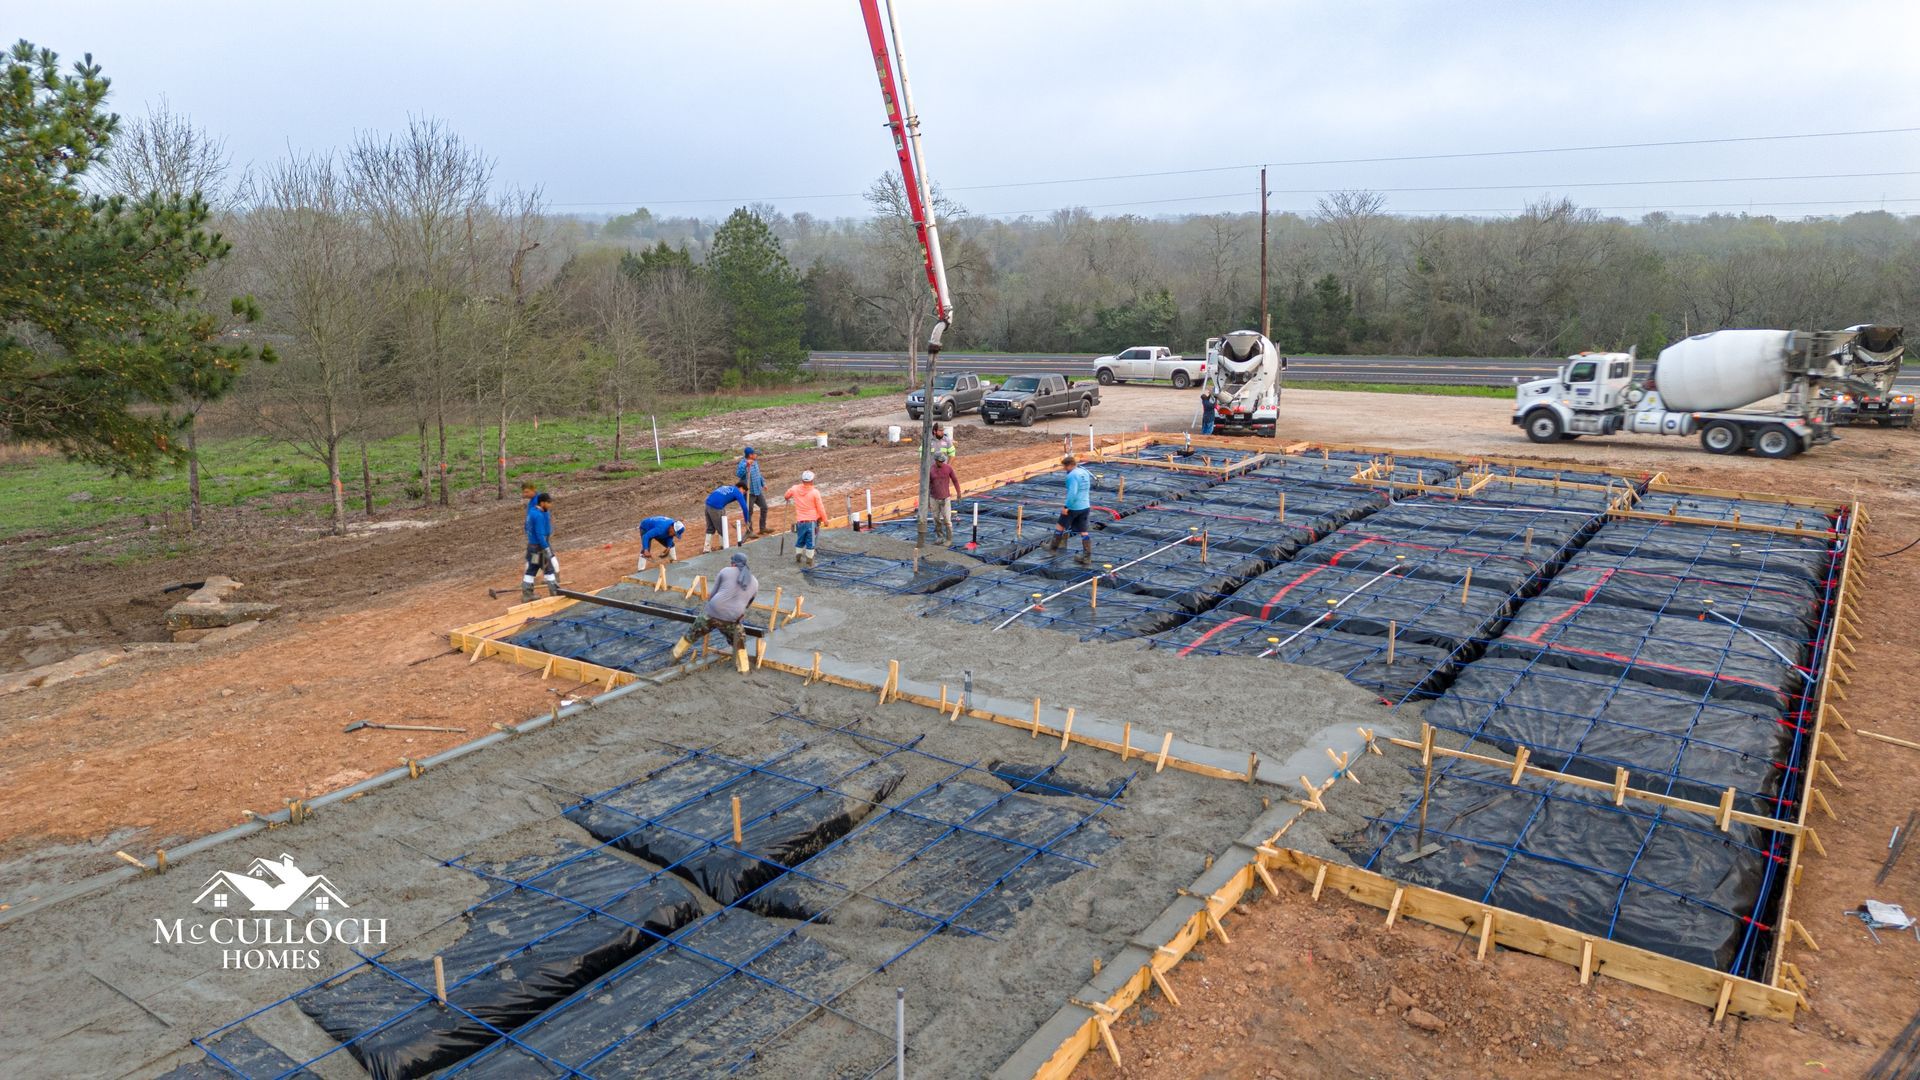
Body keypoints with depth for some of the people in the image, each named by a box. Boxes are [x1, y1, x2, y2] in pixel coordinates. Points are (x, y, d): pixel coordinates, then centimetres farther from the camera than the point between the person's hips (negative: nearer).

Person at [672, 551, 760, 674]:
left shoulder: (725, 571, 5)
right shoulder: (755, 582, 15)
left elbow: (713, 594, 11)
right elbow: (748, 606, 25)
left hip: (712, 613, 0)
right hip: (732, 620, 1)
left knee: (693, 634, 22)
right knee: (739, 642, 25)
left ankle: (676, 653, 39)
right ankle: (743, 668, 25)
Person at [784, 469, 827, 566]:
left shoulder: (795, 489, -3)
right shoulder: (815, 492, -14)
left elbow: (786, 496, 19)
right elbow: (820, 508, -9)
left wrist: (787, 499, 42)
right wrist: (825, 520, 1)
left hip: (800, 521, 3)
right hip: (812, 521, -3)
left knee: (800, 540, 20)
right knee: (810, 541, 6)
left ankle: (798, 556, 27)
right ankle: (809, 559, 11)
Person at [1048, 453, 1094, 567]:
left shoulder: (1072, 475, -19)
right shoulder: (1085, 472, 8)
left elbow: (1072, 493, -26)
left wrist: (1066, 507, -20)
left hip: (1073, 507, -8)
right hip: (1085, 506, 8)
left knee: (1060, 526, 15)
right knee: (1084, 531, 8)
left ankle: (1054, 547, 31)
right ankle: (1087, 557, 7)